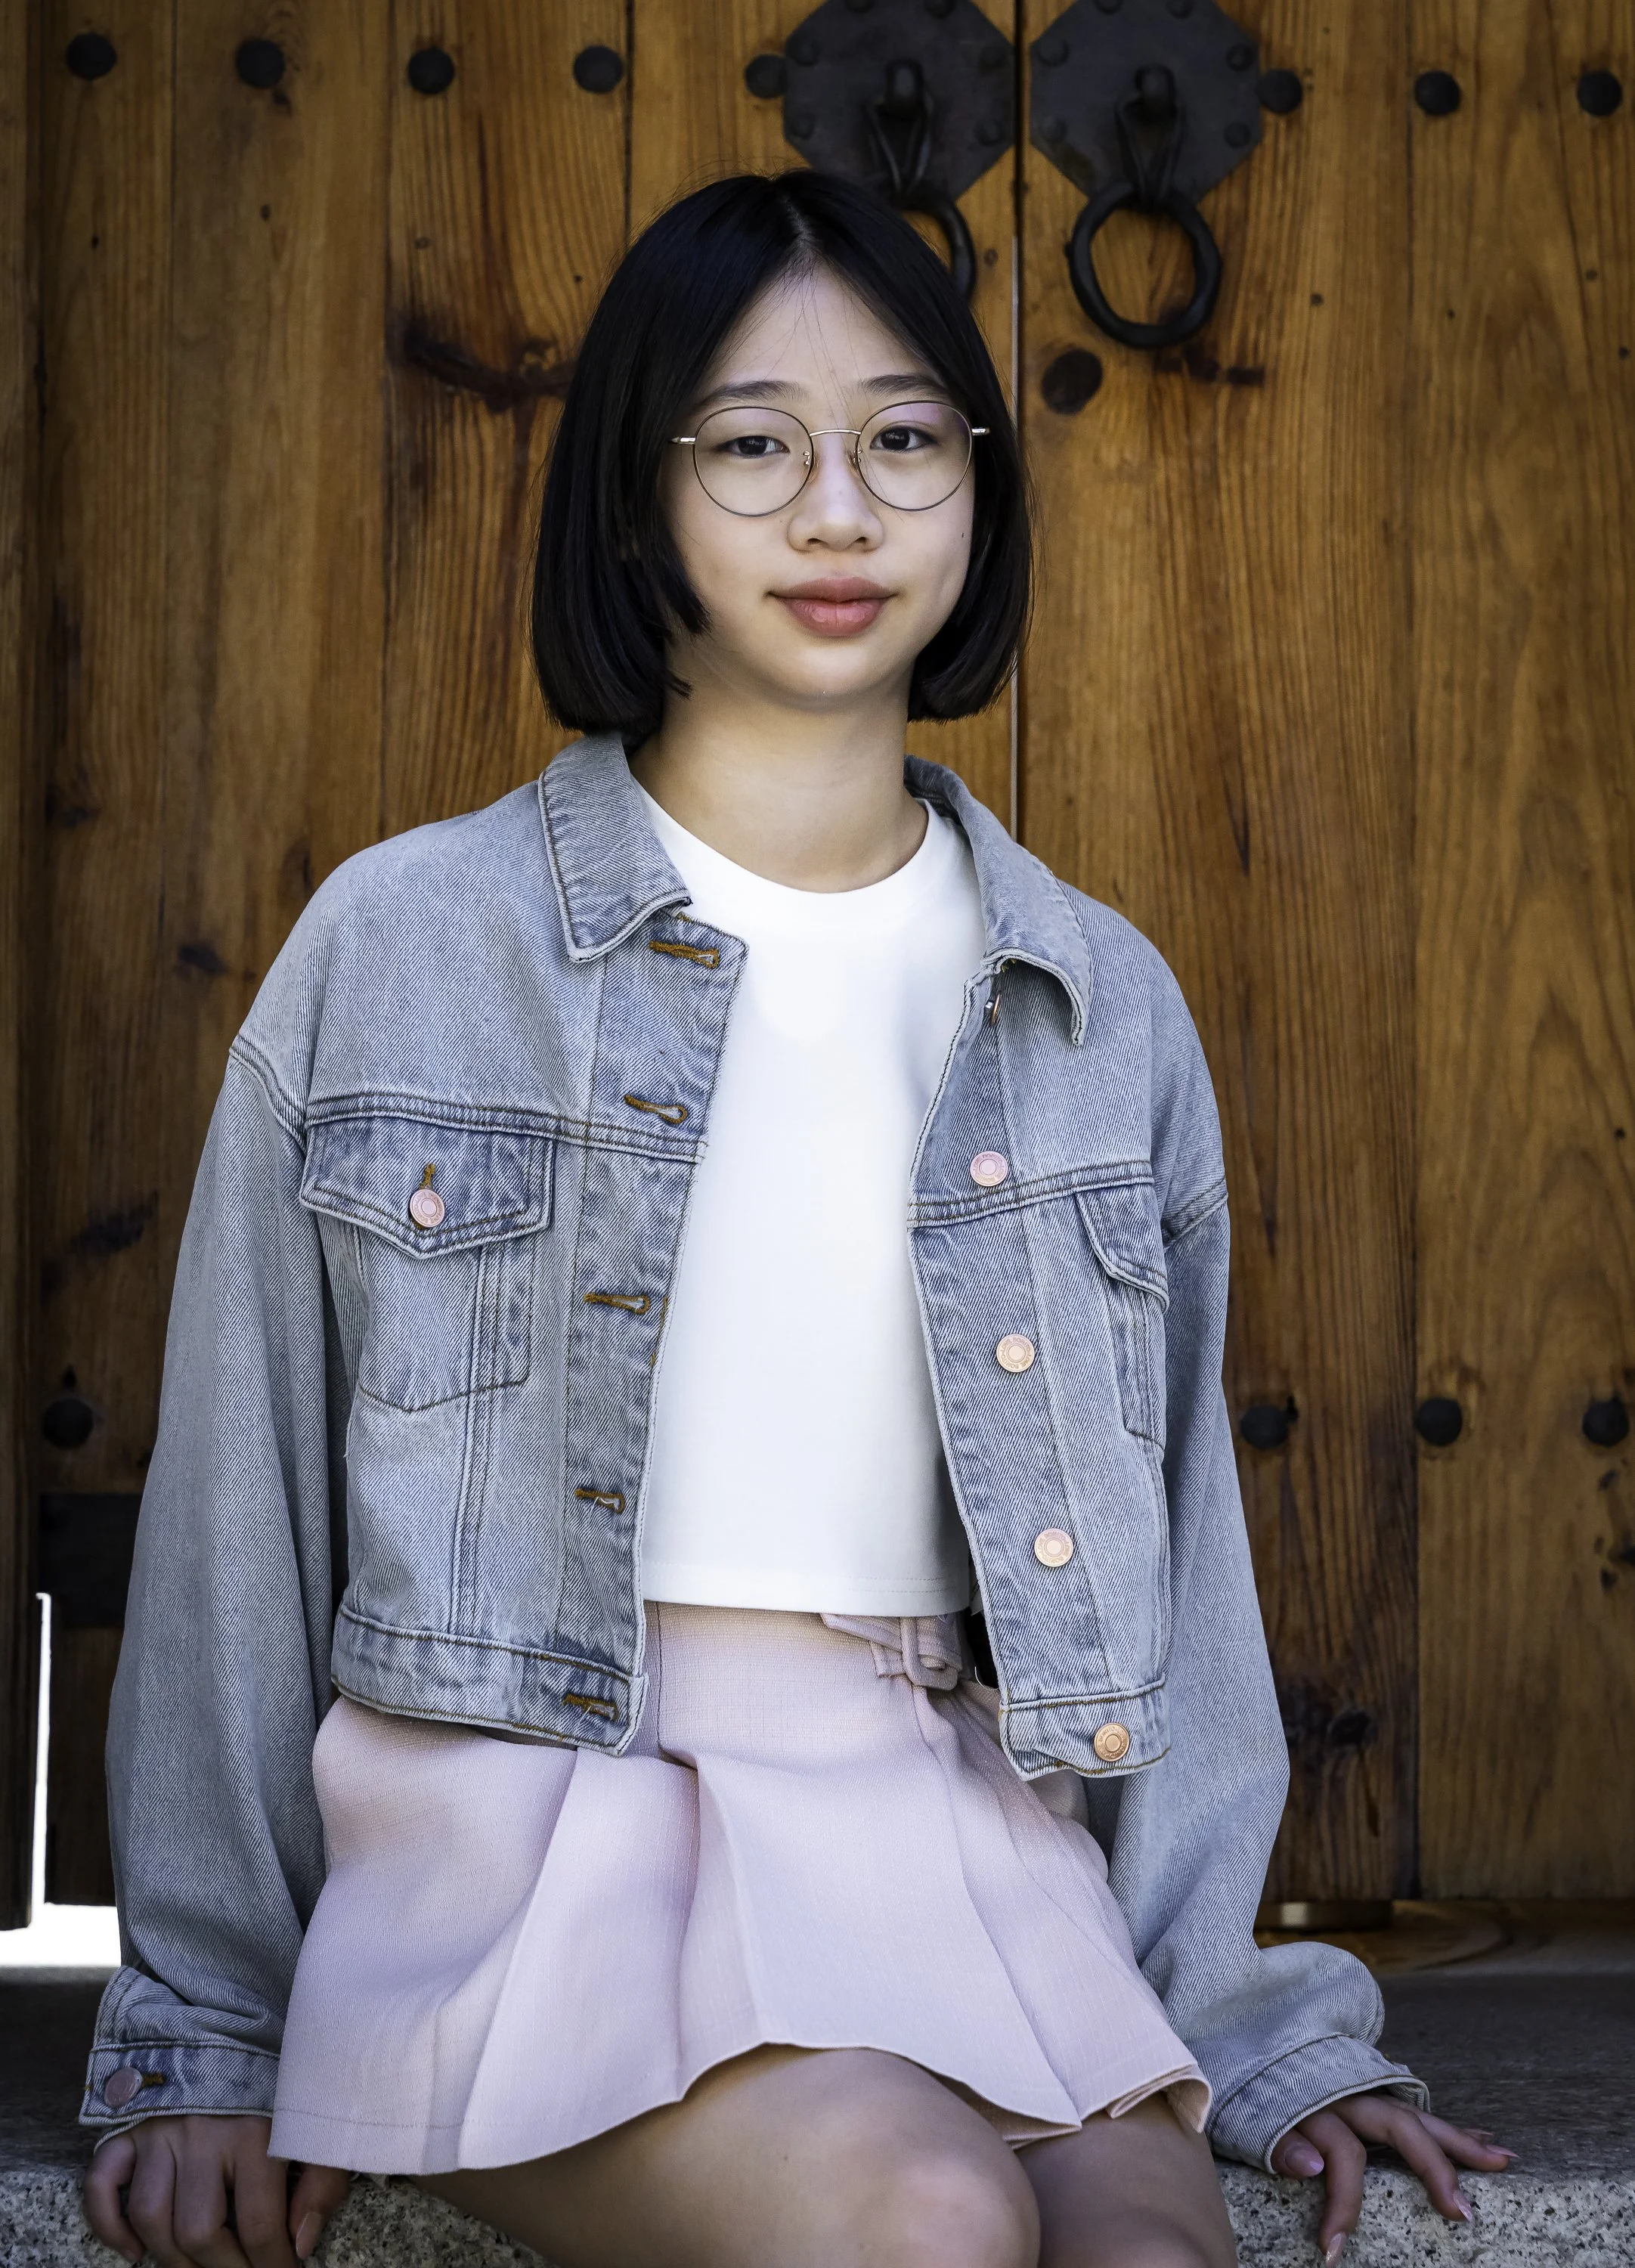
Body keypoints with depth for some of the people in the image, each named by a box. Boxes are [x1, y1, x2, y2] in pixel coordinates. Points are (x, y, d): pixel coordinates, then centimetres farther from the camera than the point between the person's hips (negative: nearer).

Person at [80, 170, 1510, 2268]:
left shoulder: (1104, 1009, 11)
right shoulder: (405, 947, 1)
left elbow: (1168, 1538, 14)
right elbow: (241, 1508, 6)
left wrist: (1247, 2026, 9)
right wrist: (201, 2037, 7)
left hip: (961, 1843, 3)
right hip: (533, 1829, -2)